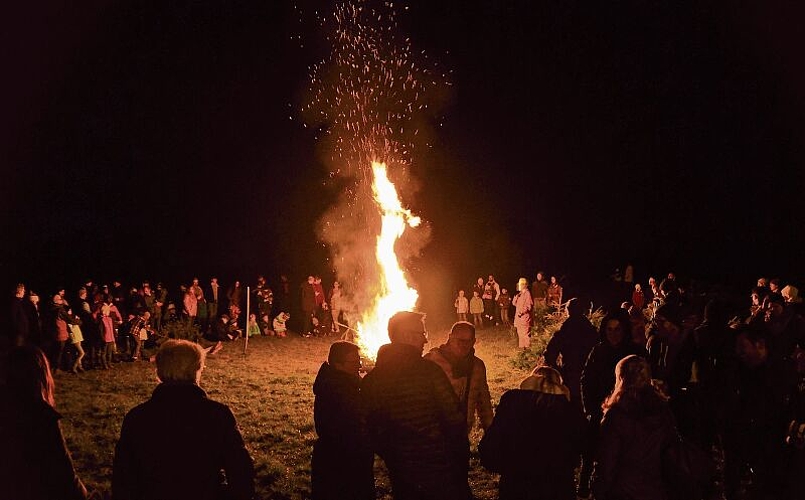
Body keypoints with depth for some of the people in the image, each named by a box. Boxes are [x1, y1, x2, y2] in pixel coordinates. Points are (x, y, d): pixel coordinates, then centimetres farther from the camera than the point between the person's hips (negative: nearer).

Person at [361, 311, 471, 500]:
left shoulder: (370, 380, -1)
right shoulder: (429, 370, -14)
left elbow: (369, 428, 1)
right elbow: (454, 418, -13)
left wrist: (392, 458, 13)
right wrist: (462, 459, 0)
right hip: (440, 468, -4)